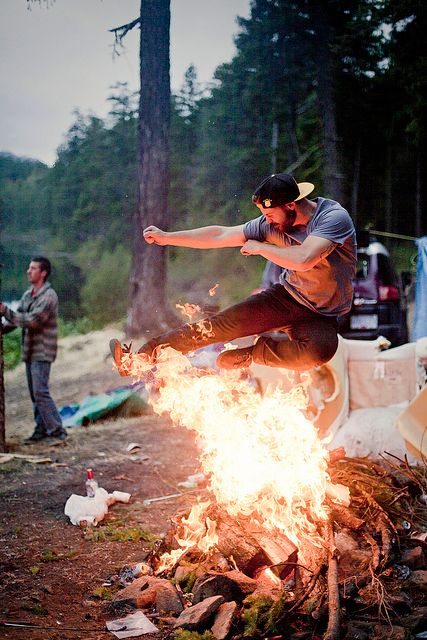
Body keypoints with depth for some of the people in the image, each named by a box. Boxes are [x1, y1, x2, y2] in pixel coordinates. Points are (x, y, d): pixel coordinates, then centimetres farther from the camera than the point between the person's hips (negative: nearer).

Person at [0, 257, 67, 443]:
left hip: (42, 352, -8)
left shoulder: (48, 296, -14)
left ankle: (56, 430, -5)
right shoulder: (27, 295, 13)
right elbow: (17, 319, 13)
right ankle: (42, 429, 19)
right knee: (34, 392, 11)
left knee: (40, 392, -11)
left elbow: (32, 321, -22)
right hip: (29, 351, 8)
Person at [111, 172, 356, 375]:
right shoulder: (271, 224, -5)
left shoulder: (334, 218, -22)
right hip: (286, 296, 4)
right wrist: (166, 237, 0)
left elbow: (302, 260, -36)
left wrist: (259, 247, -19)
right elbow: (220, 235, 0)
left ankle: (251, 353, -15)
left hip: (321, 318, -4)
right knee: (224, 323, -12)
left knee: (320, 350, -37)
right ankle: (145, 354, -5)